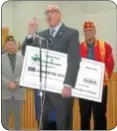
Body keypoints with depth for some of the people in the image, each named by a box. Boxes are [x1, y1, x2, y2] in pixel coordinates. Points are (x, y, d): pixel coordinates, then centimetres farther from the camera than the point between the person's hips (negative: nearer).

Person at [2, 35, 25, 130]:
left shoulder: (22, 59, 7)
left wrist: (16, 83, -13)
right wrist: (8, 84, -14)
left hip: (19, 92, 1)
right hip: (5, 91, -1)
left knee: (18, 115, 8)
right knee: (5, 115, 4)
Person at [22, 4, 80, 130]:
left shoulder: (71, 33, -2)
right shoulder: (41, 35, 15)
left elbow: (74, 61, -13)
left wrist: (68, 85, -24)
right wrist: (30, 35, -4)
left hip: (62, 88, -4)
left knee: (63, 124, 5)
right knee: (42, 123, 11)